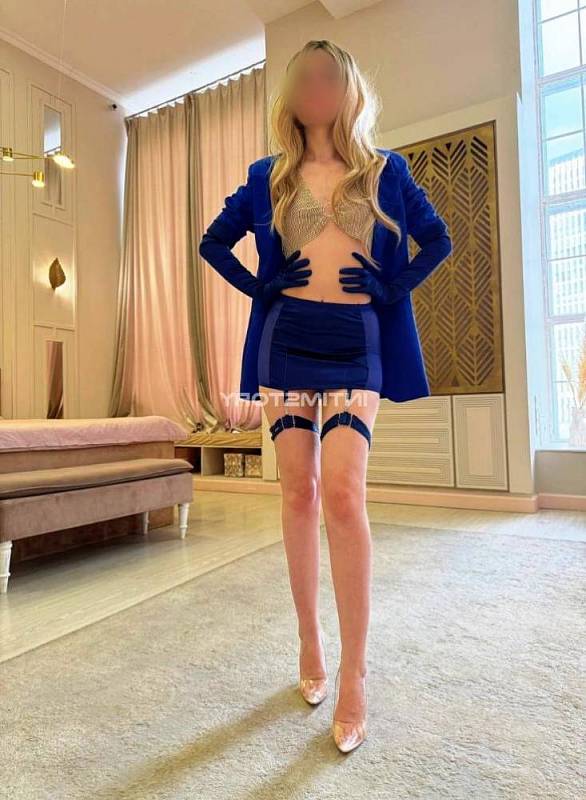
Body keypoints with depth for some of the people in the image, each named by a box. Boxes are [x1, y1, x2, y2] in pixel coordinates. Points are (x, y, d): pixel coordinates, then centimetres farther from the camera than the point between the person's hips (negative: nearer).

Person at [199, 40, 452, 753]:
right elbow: (214, 242, 21)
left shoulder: (384, 170, 14)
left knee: (342, 493, -16)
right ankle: (310, 642, 19)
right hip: (286, 341, 2)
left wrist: (391, 288, 2)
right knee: (299, 492, 1)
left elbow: (438, 239, 17)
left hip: (355, 344, -1)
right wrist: (259, 285, 5)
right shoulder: (269, 176, 16)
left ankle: (354, 675, -2)